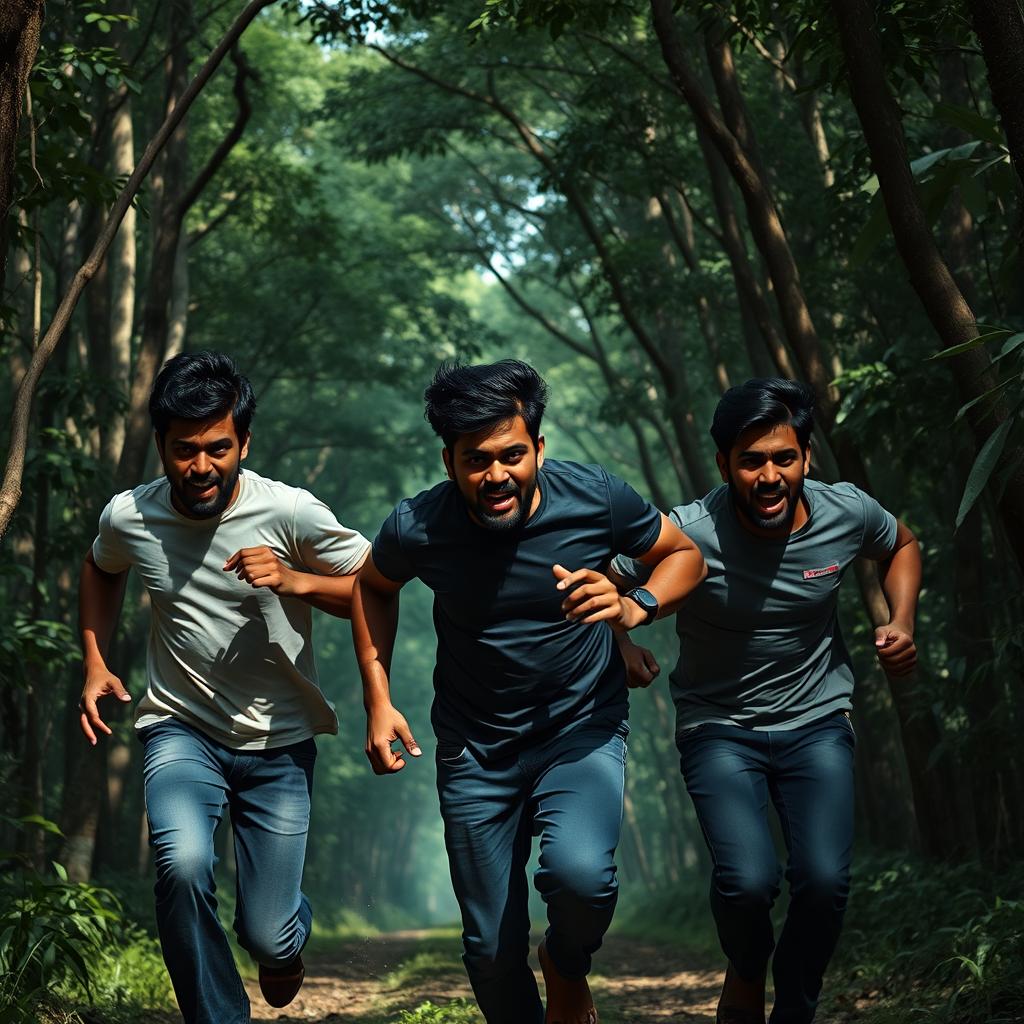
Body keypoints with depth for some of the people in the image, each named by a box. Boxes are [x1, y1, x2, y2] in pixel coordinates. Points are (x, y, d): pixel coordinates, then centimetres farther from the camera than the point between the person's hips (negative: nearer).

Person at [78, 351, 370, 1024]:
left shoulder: (291, 513, -17)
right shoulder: (127, 518, -7)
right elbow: (102, 570, 18)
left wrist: (294, 580, -24)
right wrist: (96, 664, 8)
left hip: (278, 744, -1)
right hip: (181, 731, 1)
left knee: (267, 936, -1)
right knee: (182, 863, -31)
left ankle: (289, 934, 40)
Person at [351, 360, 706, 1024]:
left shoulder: (597, 499, -18)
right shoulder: (418, 528, -15)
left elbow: (685, 555, 0)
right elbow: (374, 588, 8)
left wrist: (636, 608, -21)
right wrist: (379, 701, 0)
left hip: (583, 730, -1)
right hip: (476, 752, 2)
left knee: (580, 873, -30)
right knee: (493, 955, 5)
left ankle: (567, 968, 5)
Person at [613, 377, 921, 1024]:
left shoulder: (848, 513, -11)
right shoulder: (690, 535, -22)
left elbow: (901, 545, 13)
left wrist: (901, 622, -2)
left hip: (818, 722, 2)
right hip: (719, 730, -2)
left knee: (825, 882, -16)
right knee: (748, 880, -23)